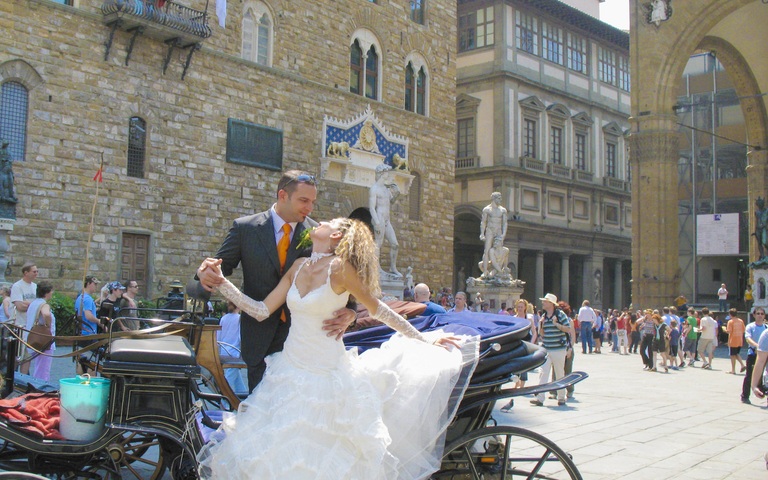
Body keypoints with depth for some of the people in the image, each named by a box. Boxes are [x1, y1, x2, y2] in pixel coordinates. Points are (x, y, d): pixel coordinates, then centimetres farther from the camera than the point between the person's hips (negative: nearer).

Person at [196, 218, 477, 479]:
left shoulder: (339, 267, -15)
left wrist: (425, 340, 0)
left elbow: (378, 309, -5)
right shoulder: (299, 267, 3)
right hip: (290, 373, 6)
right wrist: (220, 281, -2)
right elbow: (261, 311, 3)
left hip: (326, 377, -6)